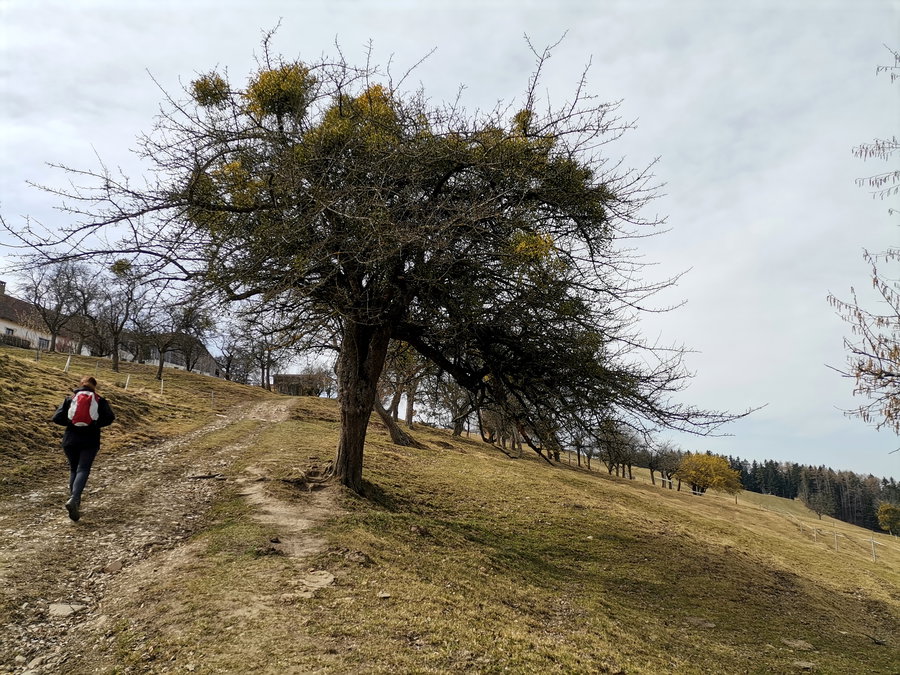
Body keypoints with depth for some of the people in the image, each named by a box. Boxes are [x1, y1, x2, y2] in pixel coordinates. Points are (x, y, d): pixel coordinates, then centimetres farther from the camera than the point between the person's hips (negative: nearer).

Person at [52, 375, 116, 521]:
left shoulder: (70, 399, 7)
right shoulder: (99, 400, 1)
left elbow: (57, 418, 0)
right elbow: (110, 417, -9)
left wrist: (71, 423, 14)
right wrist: (96, 424, 5)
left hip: (70, 440, 3)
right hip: (90, 441, -2)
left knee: (73, 469, 19)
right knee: (83, 470, -6)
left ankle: (74, 500, 20)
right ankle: (74, 500, -26)